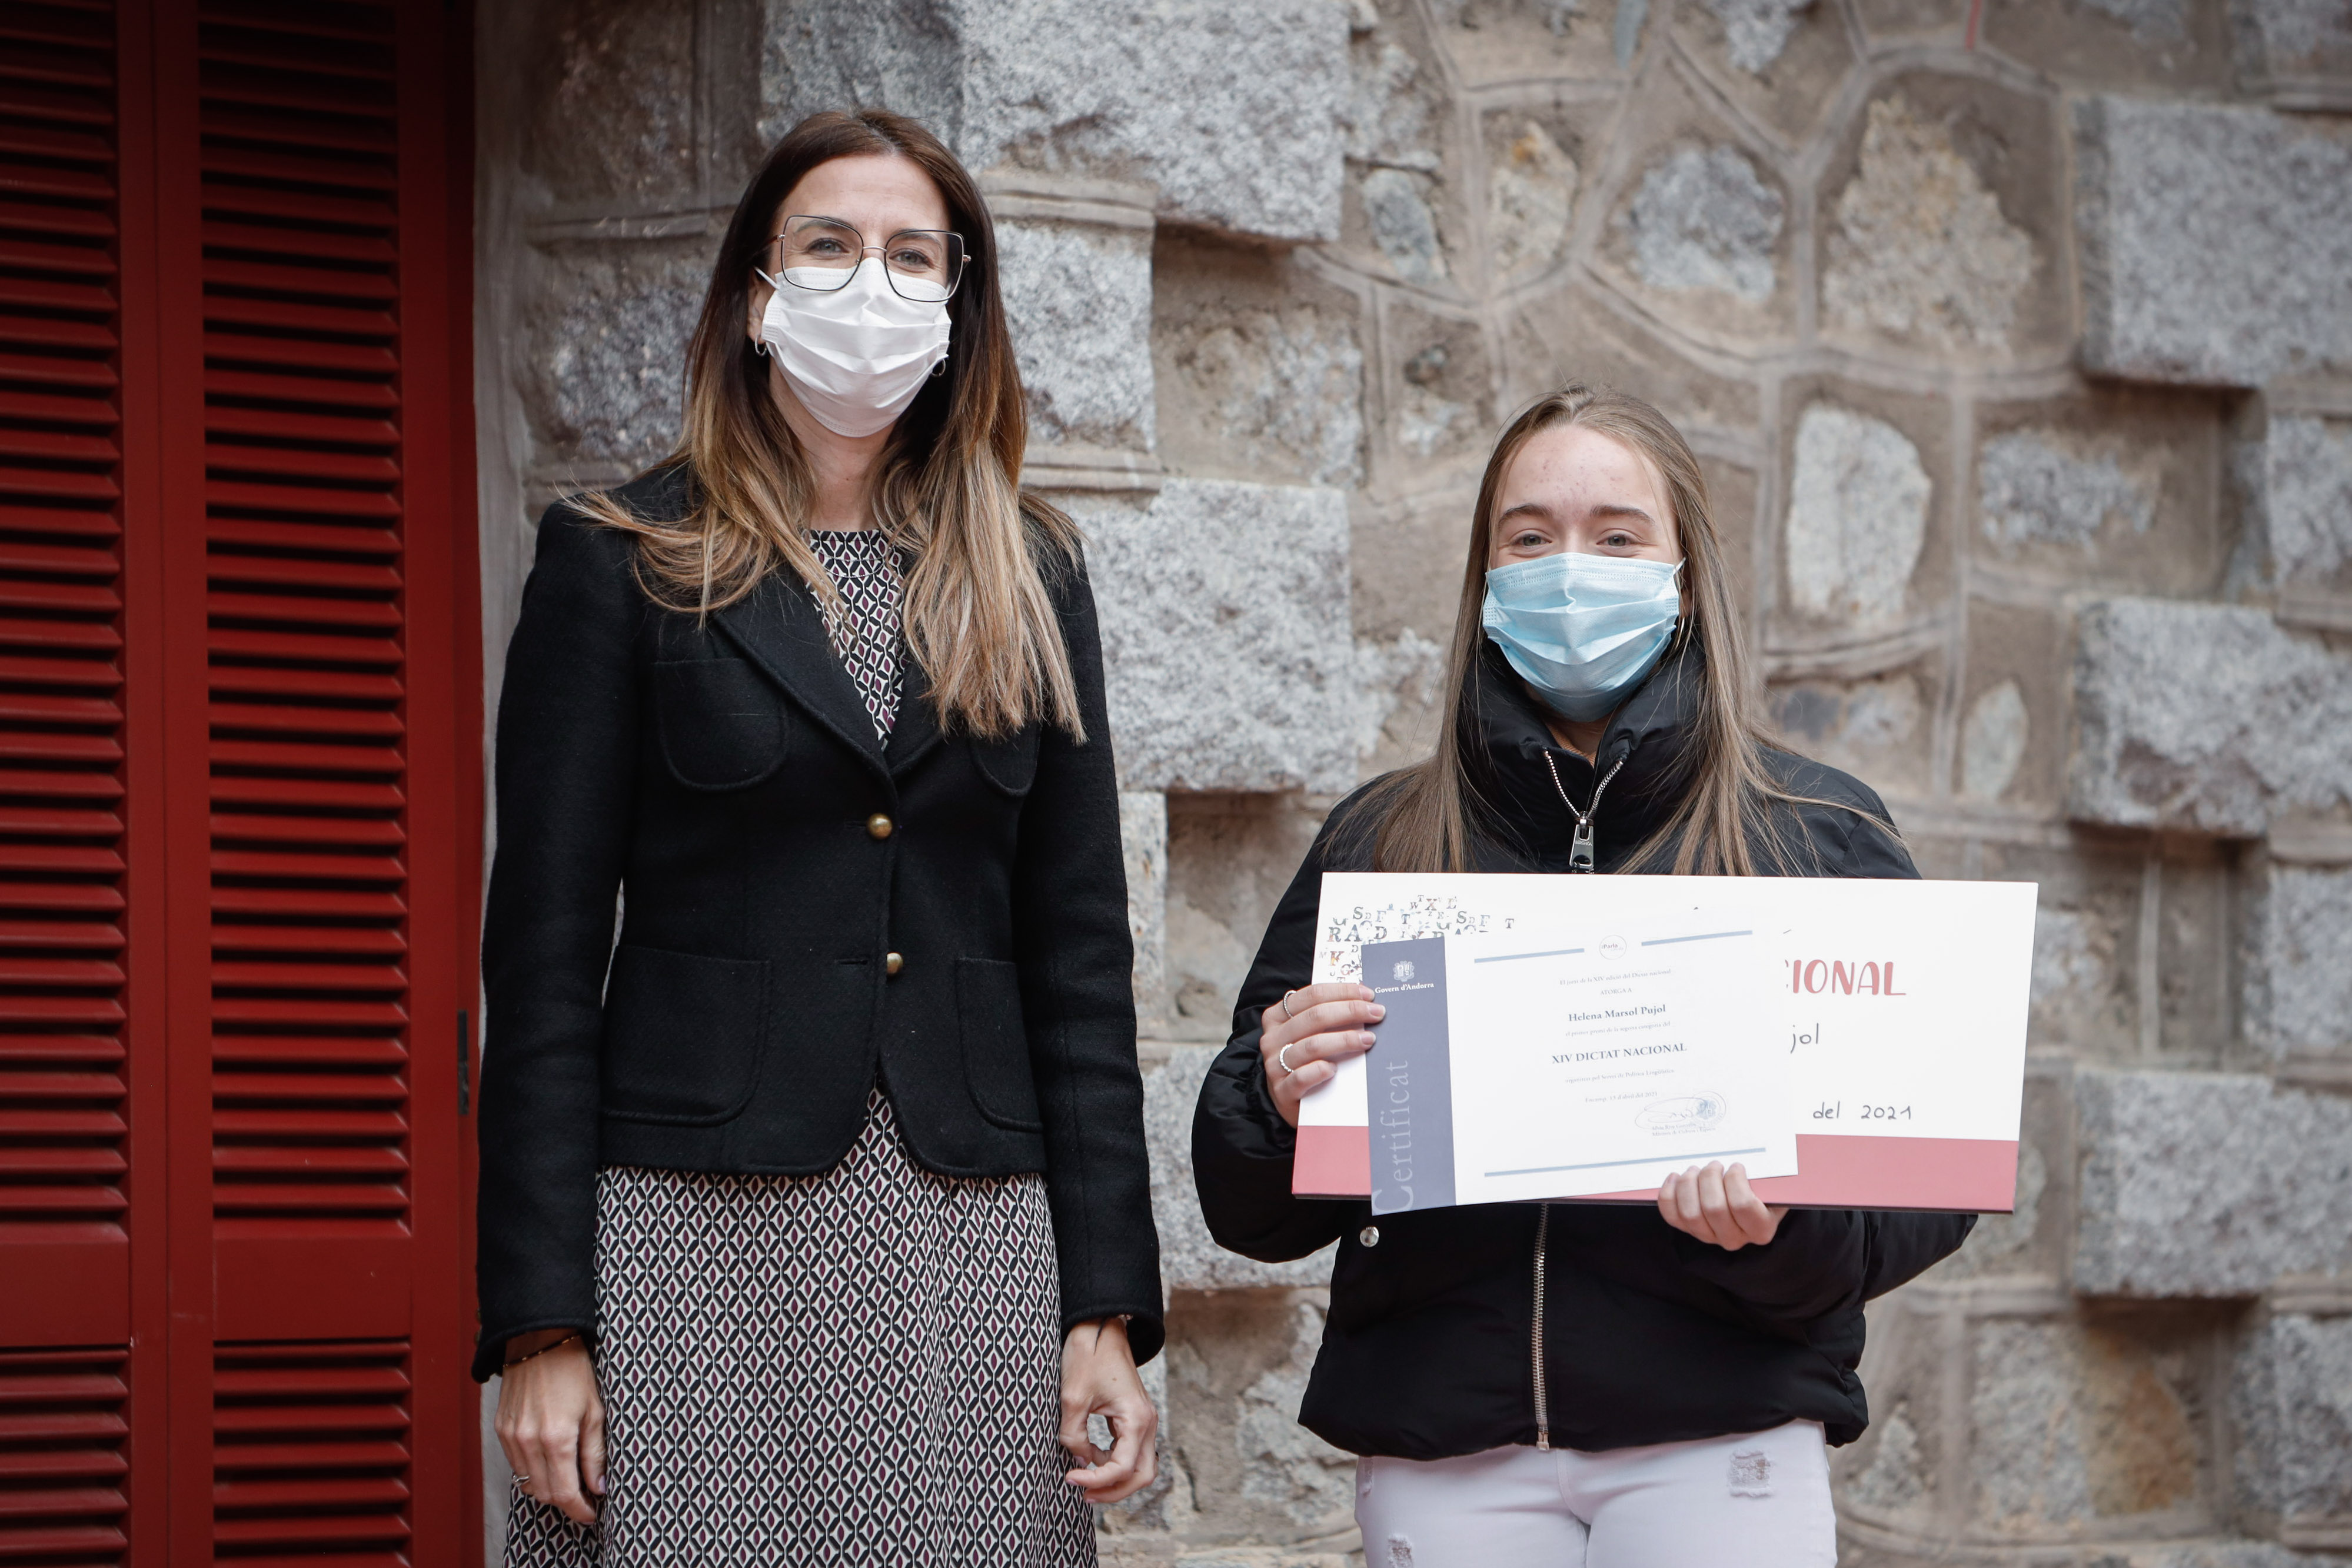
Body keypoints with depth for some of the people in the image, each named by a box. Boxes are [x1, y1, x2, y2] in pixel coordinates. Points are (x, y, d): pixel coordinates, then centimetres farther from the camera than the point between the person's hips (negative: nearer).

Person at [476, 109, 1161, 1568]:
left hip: (969, 1234, 3)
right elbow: (547, 953, -1)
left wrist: (1108, 1304, 3)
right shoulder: (623, 561, 3)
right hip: (701, 1229, -3)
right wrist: (539, 1326, -8)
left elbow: (1080, 949, 11)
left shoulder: (1030, 578, 12)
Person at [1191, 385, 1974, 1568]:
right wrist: (1279, 1103, -12)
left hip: (1715, 1436, -1)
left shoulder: (1819, 837, 6)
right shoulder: (1379, 844, 10)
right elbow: (1251, 1212, 10)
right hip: (1442, 1449, 2)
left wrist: (1785, 1228, -20)